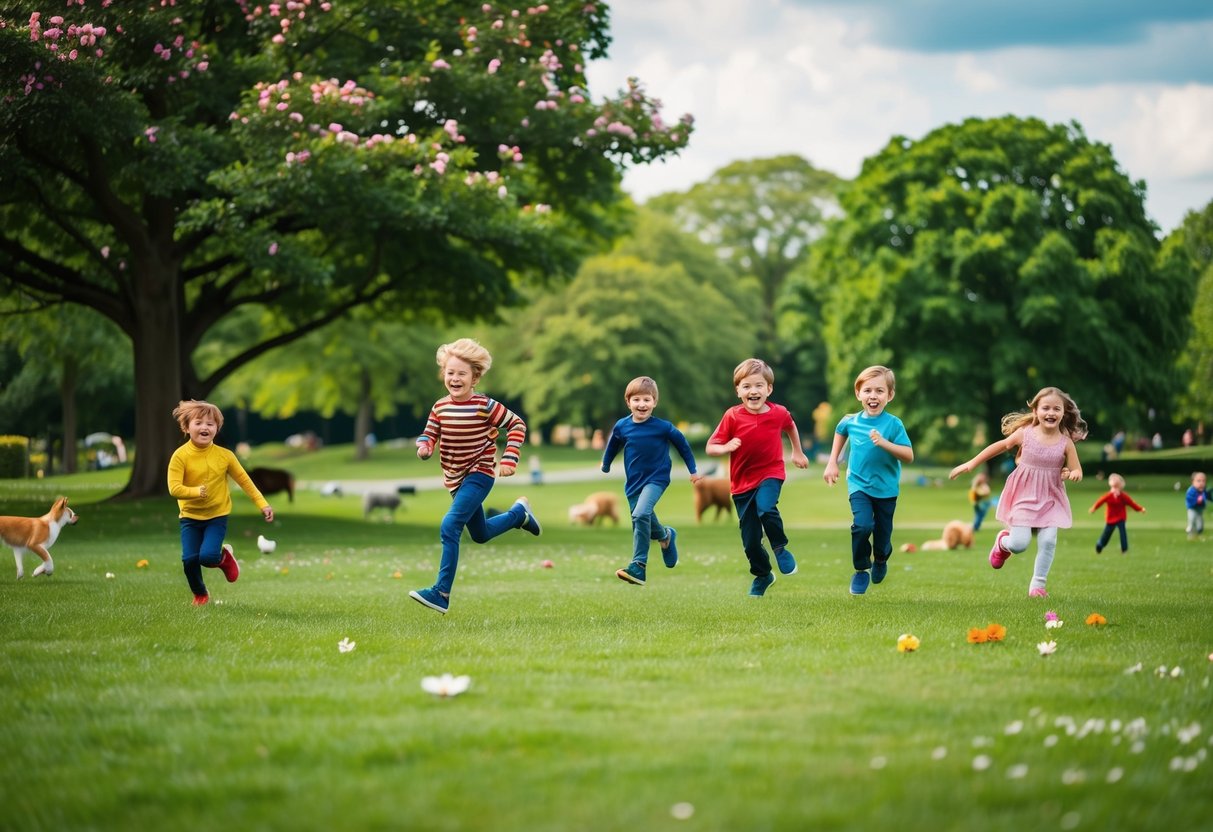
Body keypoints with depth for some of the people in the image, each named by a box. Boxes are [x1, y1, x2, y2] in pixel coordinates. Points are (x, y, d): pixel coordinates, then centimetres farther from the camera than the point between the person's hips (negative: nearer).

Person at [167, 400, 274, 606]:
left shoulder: (224, 455, -7)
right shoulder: (180, 456, -14)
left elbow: (244, 480, 2)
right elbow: (174, 488, -20)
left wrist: (262, 504, 0)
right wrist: (196, 492, -32)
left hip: (217, 516, 0)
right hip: (190, 517, 0)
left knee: (207, 556, -20)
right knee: (189, 559, -7)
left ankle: (224, 556, 18)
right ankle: (200, 595, 22)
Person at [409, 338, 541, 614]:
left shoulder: (485, 406, -15)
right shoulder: (440, 407, -1)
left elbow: (517, 425, -6)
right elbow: (429, 435, 6)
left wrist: (509, 459, -14)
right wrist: (424, 447, -18)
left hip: (478, 476, -7)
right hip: (455, 479, 7)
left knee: (449, 528, -23)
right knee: (480, 534, 23)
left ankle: (441, 594, -22)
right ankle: (519, 512, 51)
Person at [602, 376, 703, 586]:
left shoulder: (662, 427, -13)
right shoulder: (621, 426, -5)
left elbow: (682, 444, 2)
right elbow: (612, 447, 15)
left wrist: (693, 470, 9)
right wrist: (604, 469, 25)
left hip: (656, 479, -5)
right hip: (633, 483, 5)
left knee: (641, 515, -27)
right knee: (645, 524, 13)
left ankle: (638, 567, -26)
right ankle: (666, 535, 49)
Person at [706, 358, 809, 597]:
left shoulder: (778, 413, -8)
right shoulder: (732, 416, -13)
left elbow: (790, 426, 17)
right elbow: (710, 448, -10)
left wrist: (798, 452, 23)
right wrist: (726, 447, -30)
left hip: (770, 473, -1)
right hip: (742, 482, 1)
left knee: (765, 509, -33)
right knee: (750, 540, 5)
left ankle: (781, 548, -6)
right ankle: (762, 575, 33)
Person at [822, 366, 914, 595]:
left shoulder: (893, 424, -14)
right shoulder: (850, 421, -5)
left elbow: (909, 456, -17)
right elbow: (840, 432, 19)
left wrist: (884, 443, -31)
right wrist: (832, 463, 15)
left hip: (886, 488, 0)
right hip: (859, 484, 1)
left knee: (883, 533, 10)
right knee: (862, 525, -22)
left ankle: (881, 560, 46)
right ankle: (861, 570, 0)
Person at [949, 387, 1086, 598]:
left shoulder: (1066, 443, -6)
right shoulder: (1025, 434, -7)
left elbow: (1077, 471, 0)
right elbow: (999, 446, 5)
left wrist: (1072, 474, -26)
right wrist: (971, 464, 7)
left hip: (1050, 499, 1)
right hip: (1024, 496, -1)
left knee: (1048, 541, -13)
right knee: (1019, 544, -10)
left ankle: (1038, 584, 5)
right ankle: (1003, 542, 28)